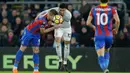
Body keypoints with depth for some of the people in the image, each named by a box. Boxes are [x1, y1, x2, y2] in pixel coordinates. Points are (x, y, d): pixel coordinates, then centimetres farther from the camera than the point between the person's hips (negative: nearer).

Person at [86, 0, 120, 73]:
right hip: (109, 35, 1)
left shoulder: (93, 10, 3)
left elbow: (88, 23, 1)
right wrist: (116, 29, 3)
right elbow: (117, 20, -16)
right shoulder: (112, 9, -2)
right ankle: (106, 66, 15)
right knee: (106, 52, 28)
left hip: (98, 36, -1)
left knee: (101, 56, -5)